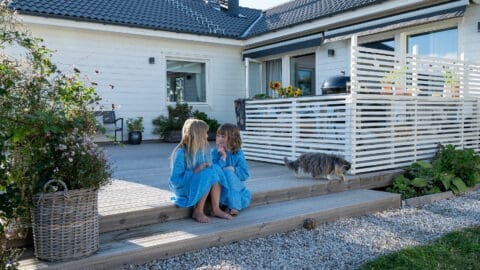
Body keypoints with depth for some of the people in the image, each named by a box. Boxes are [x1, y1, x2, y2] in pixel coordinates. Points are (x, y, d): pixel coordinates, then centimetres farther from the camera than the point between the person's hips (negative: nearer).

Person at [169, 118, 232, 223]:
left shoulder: (202, 149, 2)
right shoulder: (180, 153, -20)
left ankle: (216, 209, -17)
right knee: (208, 174, -28)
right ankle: (198, 212, -18)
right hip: (182, 188, -7)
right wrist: (195, 172, -25)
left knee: (215, 169, -18)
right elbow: (175, 180, -21)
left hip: (199, 185, 7)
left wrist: (208, 166, -10)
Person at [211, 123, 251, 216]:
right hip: (221, 186, 0)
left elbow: (245, 174, -8)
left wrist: (233, 169, -24)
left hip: (236, 184, 0)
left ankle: (234, 206, -25)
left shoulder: (238, 154, -5)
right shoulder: (214, 152, -5)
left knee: (228, 172, -29)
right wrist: (223, 157, -24)